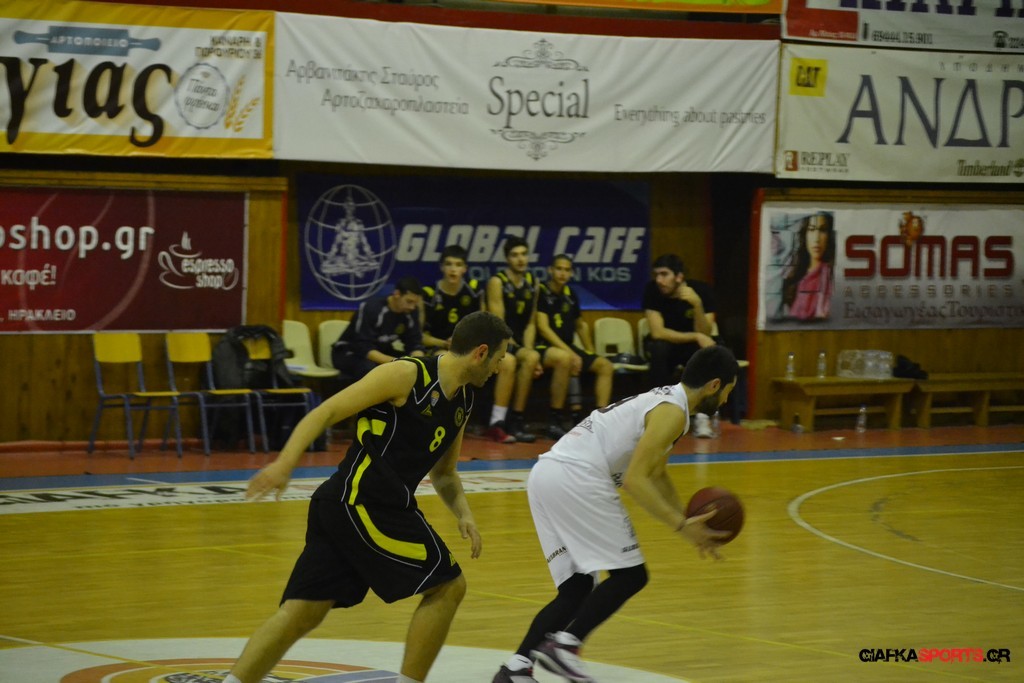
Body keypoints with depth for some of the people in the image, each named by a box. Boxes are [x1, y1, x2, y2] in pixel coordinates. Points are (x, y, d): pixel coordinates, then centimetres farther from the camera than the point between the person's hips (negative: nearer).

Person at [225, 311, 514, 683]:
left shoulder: (463, 402, 18)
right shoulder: (407, 374, -8)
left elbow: (443, 473, 31)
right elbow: (326, 412, -11)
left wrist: (463, 514, 12)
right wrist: (284, 463, -23)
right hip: (364, 503, -9)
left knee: (303, 613, 3)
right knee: (448, 587, -1)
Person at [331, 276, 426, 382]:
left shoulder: (411, 311, -10)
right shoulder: (371, 309, -27)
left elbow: (414, 344, -8)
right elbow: (363, 348, -32)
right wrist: (394, 362, -45)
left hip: (381, 353, 6)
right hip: (350, 353, -6)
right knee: (371, 369, -38)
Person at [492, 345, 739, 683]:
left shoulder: (661, 399, 26)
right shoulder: (673, 412, -5)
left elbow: (656, 475, 38)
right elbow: (635, 479, -14)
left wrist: (690, 522, 32)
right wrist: (680, 526, -11)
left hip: (545, 473, 10)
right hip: (575, 477, -10)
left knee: (577, 587, 10)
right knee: (630, 574, -3)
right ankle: (564, 644, -13)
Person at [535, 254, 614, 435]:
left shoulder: (570, 294, 13)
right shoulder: (541, 292, -7)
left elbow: (580, 325, 28)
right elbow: (543, 328, -16)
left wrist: (590, 353, 19)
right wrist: (570, 352, -22)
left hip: (567, 348, 8)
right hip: (544, 347, -8)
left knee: (605, 366, -5)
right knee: (563, 358, -38)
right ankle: (555, 421, -33)